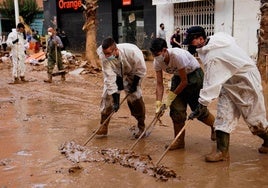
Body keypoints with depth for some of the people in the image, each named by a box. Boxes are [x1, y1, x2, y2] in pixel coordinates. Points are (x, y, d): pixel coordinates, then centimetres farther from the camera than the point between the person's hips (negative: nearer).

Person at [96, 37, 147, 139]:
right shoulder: (105, 58, -33)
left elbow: (141, 69, -22)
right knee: (107, 96, -9)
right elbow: (109, 78, -31)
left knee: (135, 97, -10)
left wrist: (134, 84, -17)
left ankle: (141, 126, 5)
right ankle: (104, 126, -1)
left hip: (131, 74, -2)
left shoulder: (131, 51, -40)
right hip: (115, 74, 2)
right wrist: (115, 100, -32)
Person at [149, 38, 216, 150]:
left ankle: (215, 127, 29)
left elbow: (184, 81, -27)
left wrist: (171, 96, -23)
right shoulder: (157, 62, -15)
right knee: (176, 109, -4)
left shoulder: (177, 55, -35)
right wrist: (158, 103, -23)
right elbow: (159, 83, -12)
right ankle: (179, 141, 7)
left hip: (194, 75, -6)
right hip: (178, 77, 6)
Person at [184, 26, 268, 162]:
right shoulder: (217, 37, -4)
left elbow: (211, 84, -32)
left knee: (254, 117, 5)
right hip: (230, 82, 10)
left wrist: (201, 106, -31)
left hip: (246, 81, -9)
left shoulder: (212, 57, -30)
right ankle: (222, 151, 1)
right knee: (223, 115, 1)